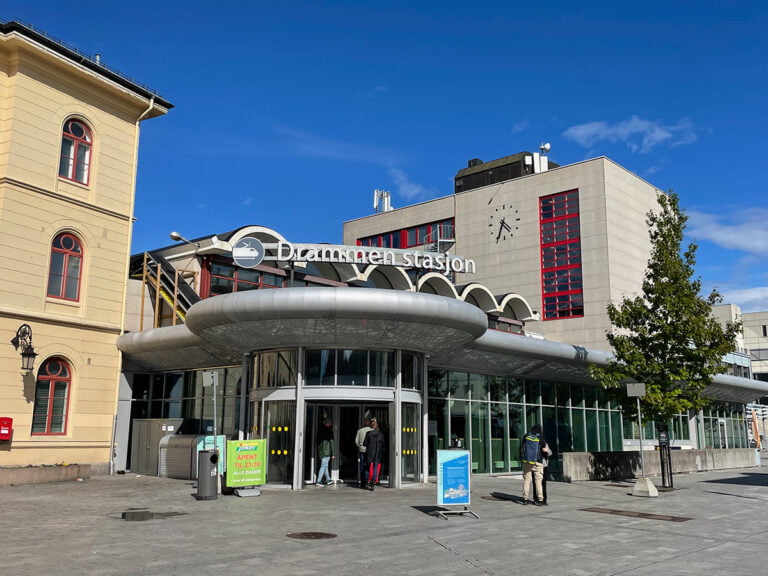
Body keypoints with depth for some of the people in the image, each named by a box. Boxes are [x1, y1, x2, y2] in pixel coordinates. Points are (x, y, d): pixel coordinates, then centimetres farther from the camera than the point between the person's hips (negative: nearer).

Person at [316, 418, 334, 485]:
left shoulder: (320, 430, 8)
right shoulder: (329, 431, -9)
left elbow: (317, 441, 12)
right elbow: (331, 442, -10)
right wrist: (333, 454, -6)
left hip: (320, 451, 6)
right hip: (326, 451, -6)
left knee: (325, 465, 17)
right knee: (323, 466, -3)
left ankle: (328, 479, 25)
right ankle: (319, 481, -5)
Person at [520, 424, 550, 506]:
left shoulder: (526, 436, 3)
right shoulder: (541, 438, -6)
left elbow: (522, 448, 9)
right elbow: (545, 450, -3)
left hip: (526, 462, 3)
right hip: (537, 463, -3)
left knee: (526, 480, 10)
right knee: (538, 481, 0)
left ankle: (525, 499, 12)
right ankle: (540, 500, -1)